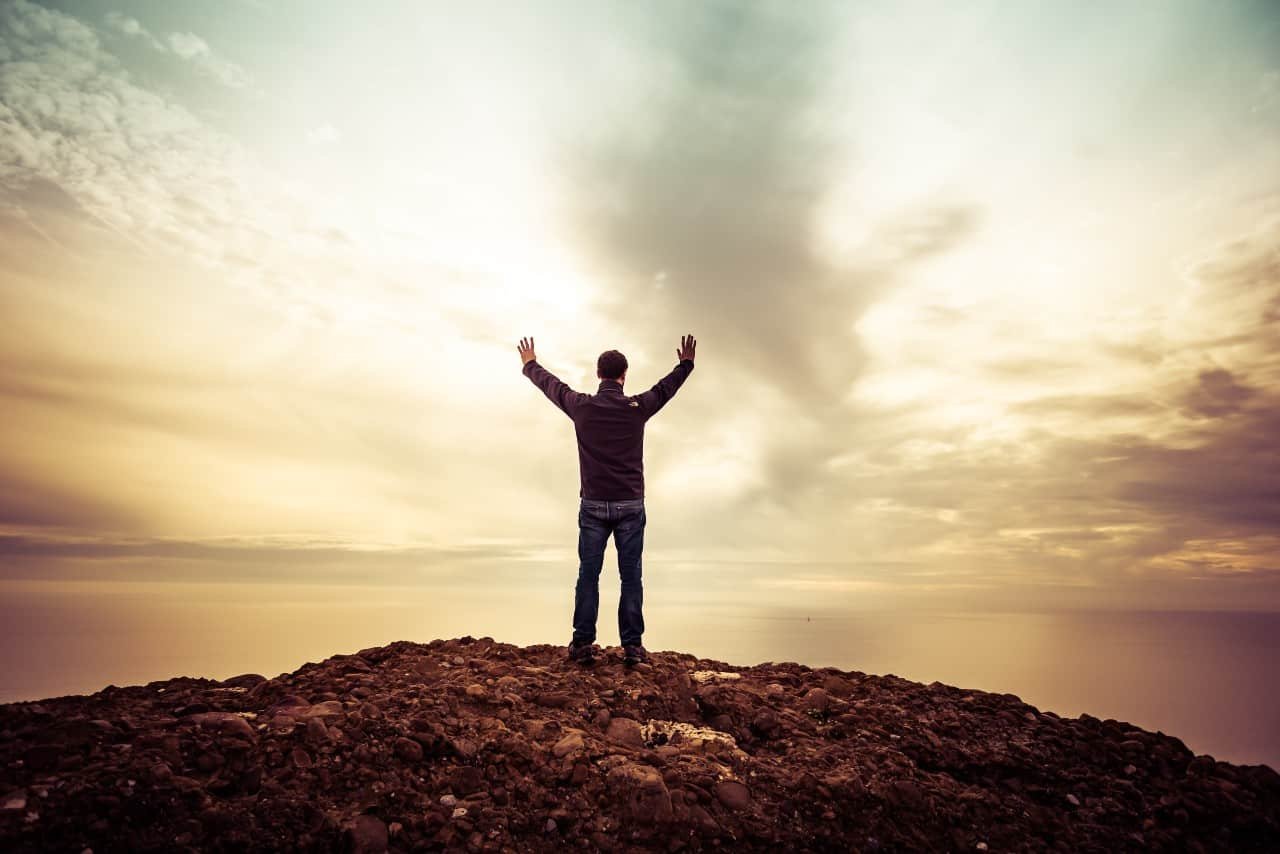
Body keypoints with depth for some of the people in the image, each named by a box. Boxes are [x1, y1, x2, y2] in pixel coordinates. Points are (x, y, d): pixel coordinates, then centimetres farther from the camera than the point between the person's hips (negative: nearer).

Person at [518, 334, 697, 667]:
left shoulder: (582, 406, -3)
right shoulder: (637, 407, -3)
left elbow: (550, 384, 15)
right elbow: (667, 387, 15)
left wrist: (529, 364, 35)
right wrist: (686, 364, 34)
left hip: (593, 505, 1)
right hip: (630, 505, 0)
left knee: (588, 575, 7)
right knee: (630, 576, 5)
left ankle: (583, 644, 10)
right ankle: (632, 645, 8)